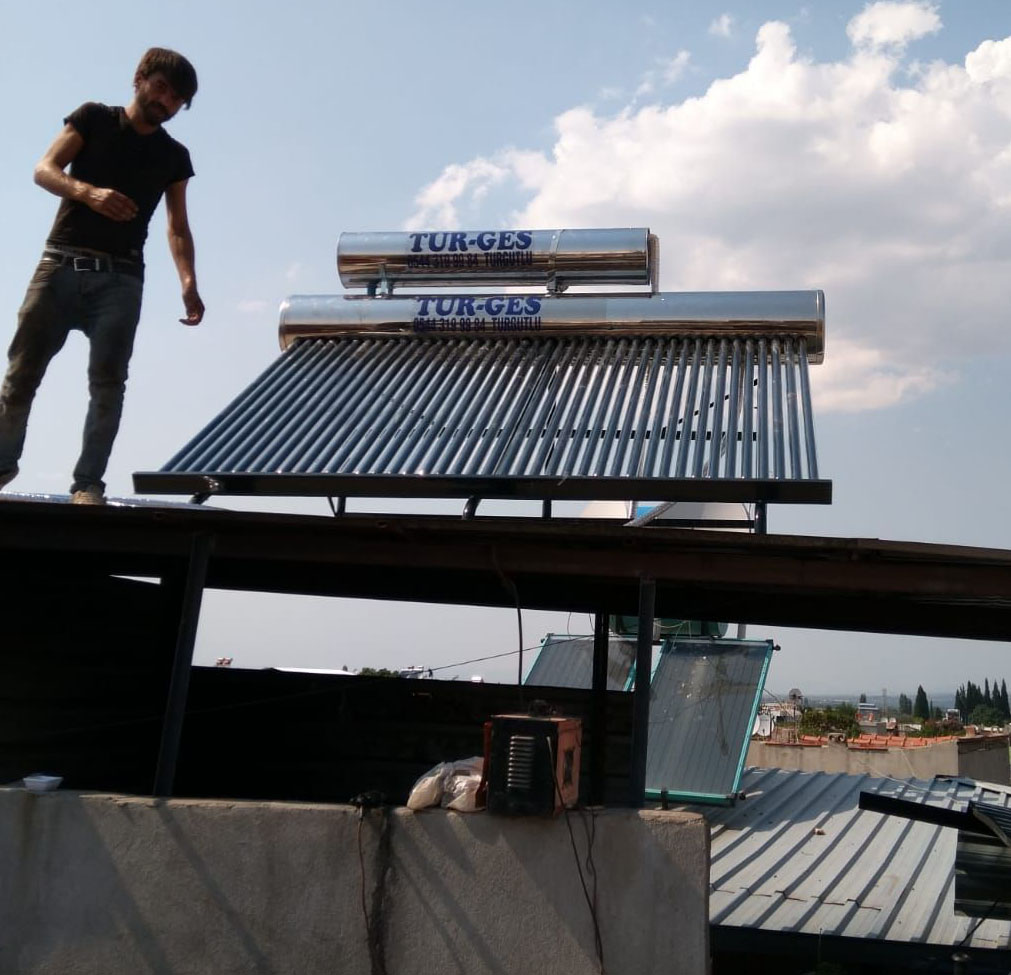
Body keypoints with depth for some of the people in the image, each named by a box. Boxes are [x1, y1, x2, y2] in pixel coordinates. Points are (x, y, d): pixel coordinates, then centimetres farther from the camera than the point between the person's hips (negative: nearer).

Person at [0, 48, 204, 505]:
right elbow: (44, 170, -2)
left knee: (108, 379, -9)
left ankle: (88, 482, -6)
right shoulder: (94, 118, 9)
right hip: (61, 264, -1)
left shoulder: (174, 157, 14)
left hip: (120, 278, 1)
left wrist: (188, 282, -9)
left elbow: (178, 228, 9)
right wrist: (89, 192, -23)